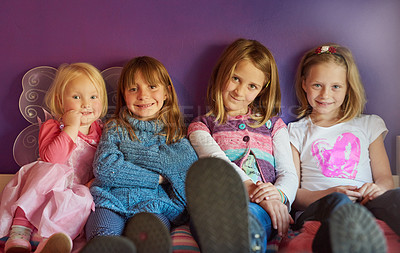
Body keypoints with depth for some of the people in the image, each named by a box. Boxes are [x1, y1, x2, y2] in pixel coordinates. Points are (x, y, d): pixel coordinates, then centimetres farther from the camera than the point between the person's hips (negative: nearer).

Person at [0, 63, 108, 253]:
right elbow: (50, 158, -18)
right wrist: (71, 128, -18)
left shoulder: (101, 132, 11)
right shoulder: (51, 127, 2)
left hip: (78, 191, 2)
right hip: (47, 188, -1)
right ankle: (19, 237, -38)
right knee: (47, 171, -32)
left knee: (84, 199, -31)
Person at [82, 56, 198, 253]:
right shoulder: (116, 128, 18)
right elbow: (104, 169, 0)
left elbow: (190, 163, -3)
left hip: (154, 203, 0)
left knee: (146, 229, -37)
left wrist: (131, 151, -1)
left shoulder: (174, 133, 20)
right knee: (104, 236, -35)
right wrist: (156, 178, -1)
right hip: (111, 200, 0)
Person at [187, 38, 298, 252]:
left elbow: (288, 173, 16)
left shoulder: (273, 124, 28)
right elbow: (218, 162, 1)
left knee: (250, 214, -39)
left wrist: (278, 194, -10)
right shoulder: (201, 126, 22)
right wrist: (252, 188, -18)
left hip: (260, 207, 1)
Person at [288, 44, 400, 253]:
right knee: (338, 203, -40)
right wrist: (328, 194, -13)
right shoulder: (296, 132, 19)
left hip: (366, 207, 2)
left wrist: (378, 188, -9)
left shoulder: (368, 125, 26)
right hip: (316, 209, -1)